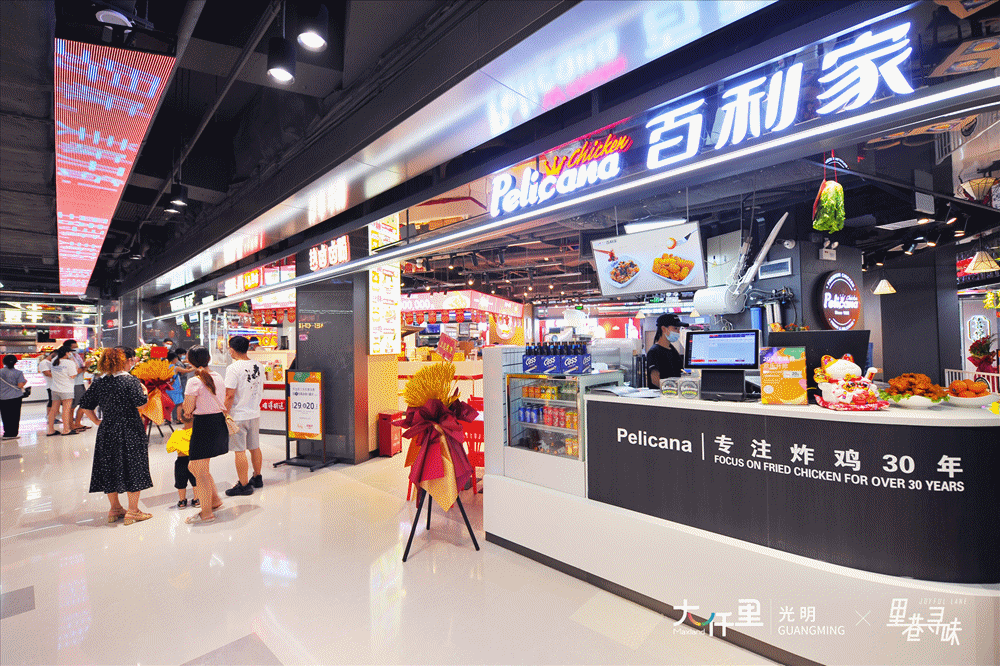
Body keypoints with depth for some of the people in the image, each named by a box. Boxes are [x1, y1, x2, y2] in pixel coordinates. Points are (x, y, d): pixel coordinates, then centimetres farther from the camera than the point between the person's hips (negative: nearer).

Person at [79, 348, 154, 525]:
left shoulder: (98, 382, 4)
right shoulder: (131, 380, -13)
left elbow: (85, 405, 7)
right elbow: (140, 403, -17)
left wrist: (97, 421, 15)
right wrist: (144, 390, 1)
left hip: (107, 431, 5)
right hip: (130, 430, -5)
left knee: (110, 468, 15)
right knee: (133, 468, 4)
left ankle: (115, 508, 26)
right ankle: (132, 511, 9)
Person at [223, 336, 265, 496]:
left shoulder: (234, 368, -16)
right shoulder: (258, 366, 5)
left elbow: (230, 395, -18)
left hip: (238, 415, -7)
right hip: (255, 413, 7)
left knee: (239, 451, 1)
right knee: (254, 447, 17)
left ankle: (244, 485, 8)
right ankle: (257, 478, 30)